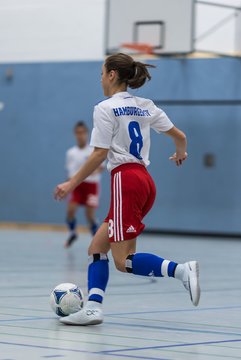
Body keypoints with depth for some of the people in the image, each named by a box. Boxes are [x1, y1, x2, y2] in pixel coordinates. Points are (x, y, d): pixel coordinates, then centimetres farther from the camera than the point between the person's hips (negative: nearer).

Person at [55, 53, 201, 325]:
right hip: (146, 182, 8)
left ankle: (182, 270, -24)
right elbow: (179, 136, 16)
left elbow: (100, 154, -10)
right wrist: (180, 154, 38)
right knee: (97, 248, 11)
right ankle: (93, 308, -1)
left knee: (124, 262, -9)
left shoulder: (105, 108, -5)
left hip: (126, 180, -8)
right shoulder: (146, 106, 14)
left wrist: (71, 184, -2)